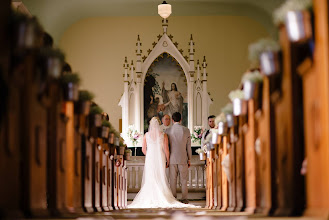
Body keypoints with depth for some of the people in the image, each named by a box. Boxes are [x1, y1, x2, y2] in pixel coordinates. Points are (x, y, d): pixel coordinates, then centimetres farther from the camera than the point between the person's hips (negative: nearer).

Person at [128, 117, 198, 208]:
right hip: (160, 159, 0)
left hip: (150, 159, 1)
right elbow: (166, 149, -5)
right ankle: (161, 198, 1)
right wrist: (168, 160, 8)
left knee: (149, 180, 7)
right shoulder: (163, 135, -6)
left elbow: (143, 149, 2)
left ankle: (150, 199, 2)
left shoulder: (147, 135, -3)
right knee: (161, 180, 6)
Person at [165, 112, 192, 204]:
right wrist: (189, 159, 10)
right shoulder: (186, 130, -2)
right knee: (184, 180, 6)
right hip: (183, 159, 0)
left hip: (172, 159, 0)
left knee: (173, 180, 5)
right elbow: (188, 146, 2)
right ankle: (184, 199, 6)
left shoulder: (168, 131, -2)